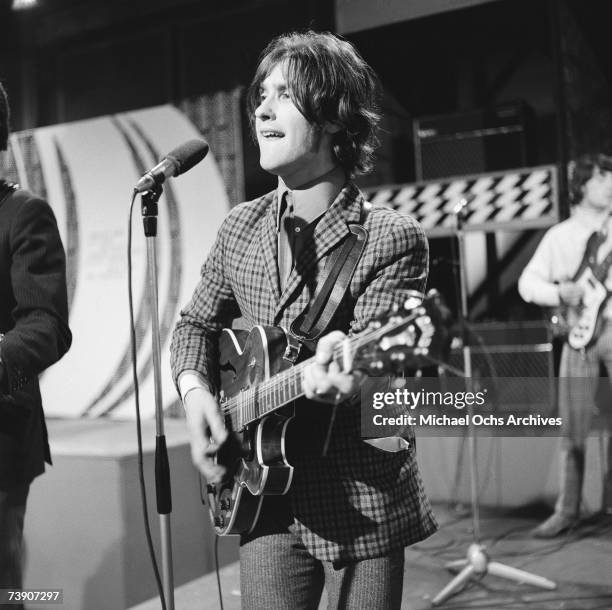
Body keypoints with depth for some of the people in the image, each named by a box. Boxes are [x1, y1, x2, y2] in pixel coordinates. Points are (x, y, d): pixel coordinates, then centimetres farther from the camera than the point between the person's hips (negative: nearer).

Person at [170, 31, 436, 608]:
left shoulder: (392, 238, -11)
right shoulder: (240, 229, 3)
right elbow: (196, 323, 15)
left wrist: (343, 376, -42)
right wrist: (195, 389, -4)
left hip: (364, 503, -3)